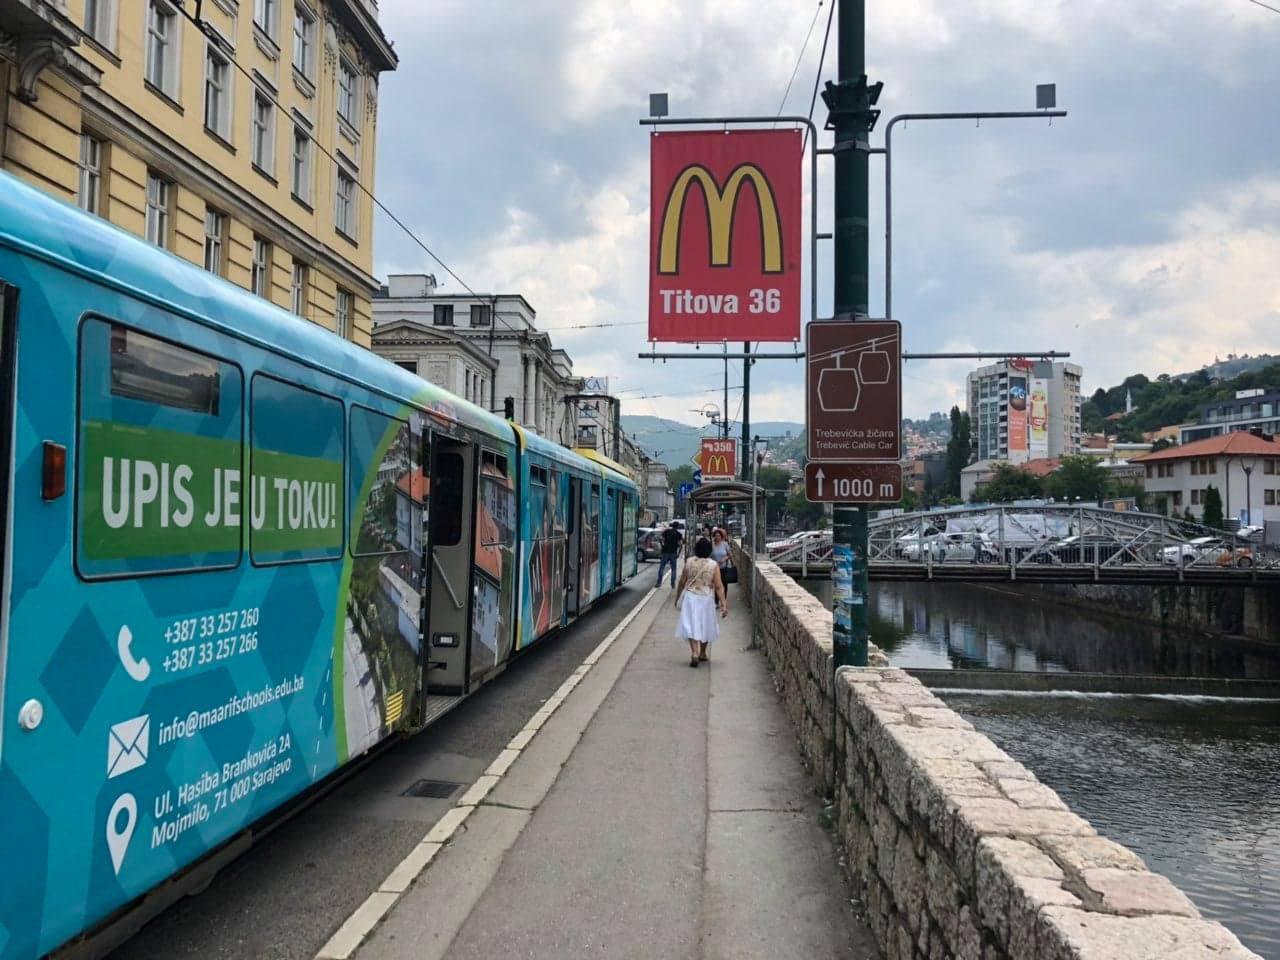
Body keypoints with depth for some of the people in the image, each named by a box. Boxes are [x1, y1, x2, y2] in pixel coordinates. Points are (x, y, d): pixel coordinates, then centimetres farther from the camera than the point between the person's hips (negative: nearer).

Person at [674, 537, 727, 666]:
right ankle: (702, 654, 29)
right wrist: (724, 604, -9)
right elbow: (719, 586, -11)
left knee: (691, 626, 1)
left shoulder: (689, 562, -4)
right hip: (706, 598, 0)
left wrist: (677, 598, 15)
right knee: (705, 625, 18)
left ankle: (694, 653, -18)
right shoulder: (714, 565, -8)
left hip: (691, 597, 0)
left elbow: (682, 582, 2)